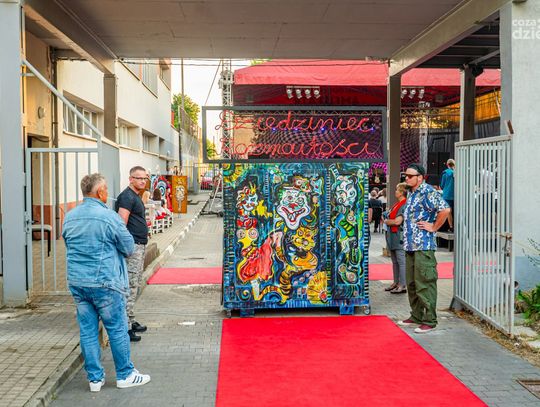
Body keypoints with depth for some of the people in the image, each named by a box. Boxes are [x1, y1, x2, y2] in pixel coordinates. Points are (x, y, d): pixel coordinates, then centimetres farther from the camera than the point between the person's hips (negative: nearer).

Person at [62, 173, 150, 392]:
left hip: (76, 281, 6)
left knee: (87, 330, 11)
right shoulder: (108, 216, -13)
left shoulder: (69, 217, 6)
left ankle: (95, 378, 19)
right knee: (117, 329, 6)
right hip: (104, 282, -6)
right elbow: (129, 247, -6)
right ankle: (125, 375, 17)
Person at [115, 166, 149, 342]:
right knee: (130, 287, -9)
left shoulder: (136, 196, 19)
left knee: (135, 286, 17)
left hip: (139, 246, 11)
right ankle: (125, 327, -6)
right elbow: (121, 223, -21)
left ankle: (131, 321, 27)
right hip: (132, 246, -11)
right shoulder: (127, 197, -13)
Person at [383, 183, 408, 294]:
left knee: (401, 261, -6)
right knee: (395, 261, 15)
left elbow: (397, 221, -19)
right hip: (392, 236, 10)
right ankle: (396, 282, 24)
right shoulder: (397, 204, 16)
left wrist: (386, 221, -4)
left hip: (400, 236, -10)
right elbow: (390, 216, 24)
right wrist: (386, 218, 4)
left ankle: (403, 285, -2)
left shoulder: (405, 204, -14)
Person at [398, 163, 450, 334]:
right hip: (410, 246, 10)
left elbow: (445, 209, -24)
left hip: (424, 246, -10)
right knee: (411, 283, 16)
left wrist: (433, 227, -15)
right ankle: (416, 316, 27)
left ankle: (429, 320, 2)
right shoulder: (412, 193, 17)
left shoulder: (427, 191, -13)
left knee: (425, 283, -5)